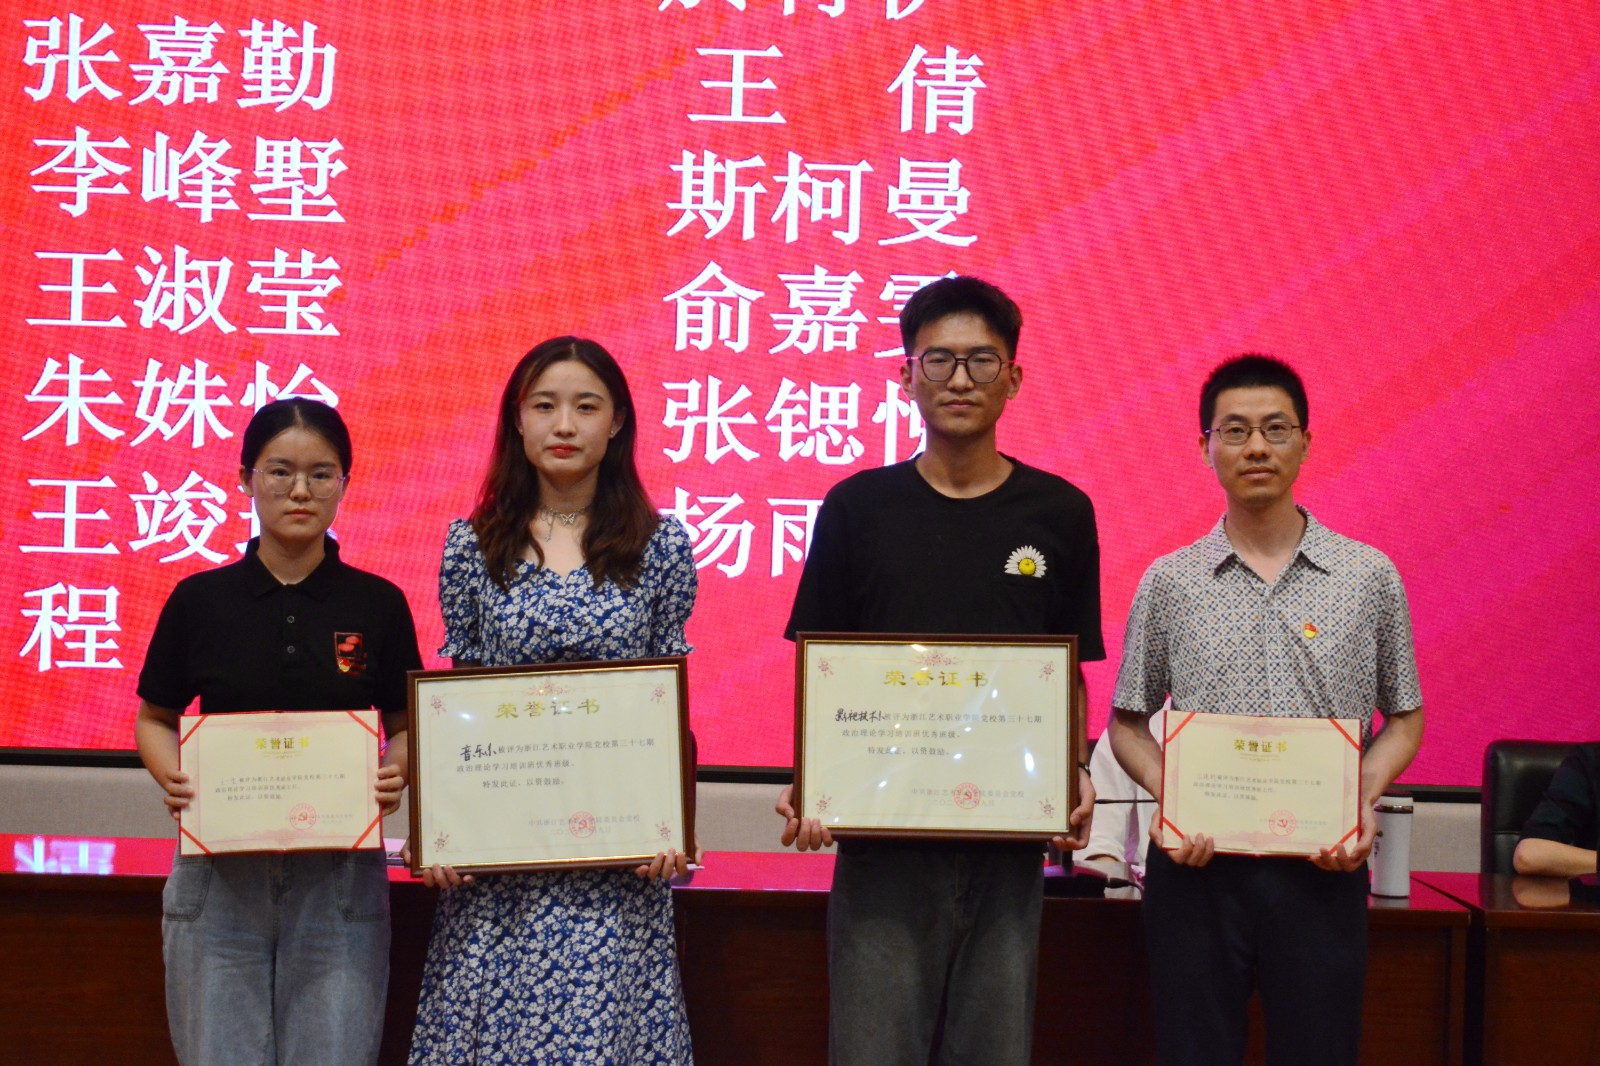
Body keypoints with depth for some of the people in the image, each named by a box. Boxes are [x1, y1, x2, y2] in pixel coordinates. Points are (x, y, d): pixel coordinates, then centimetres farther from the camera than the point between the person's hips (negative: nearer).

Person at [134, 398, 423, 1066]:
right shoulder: (200, 600, 2)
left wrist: (397, 774, -12)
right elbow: (154, 718, 11)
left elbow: (405, 728, 10)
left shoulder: (378, 604, 2)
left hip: (339, 877, 0)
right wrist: (171, 776, -10)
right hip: (218, 872, 0)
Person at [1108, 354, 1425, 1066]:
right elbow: (1128, 722, 9)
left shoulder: (1370, 577, 4)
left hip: (1322, 866, 0)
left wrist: (1365, 796, -8)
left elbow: (1403, 718, 10)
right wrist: (1168, 792, -9)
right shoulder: (1169, 582, 4)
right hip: (1196, 862, 0)